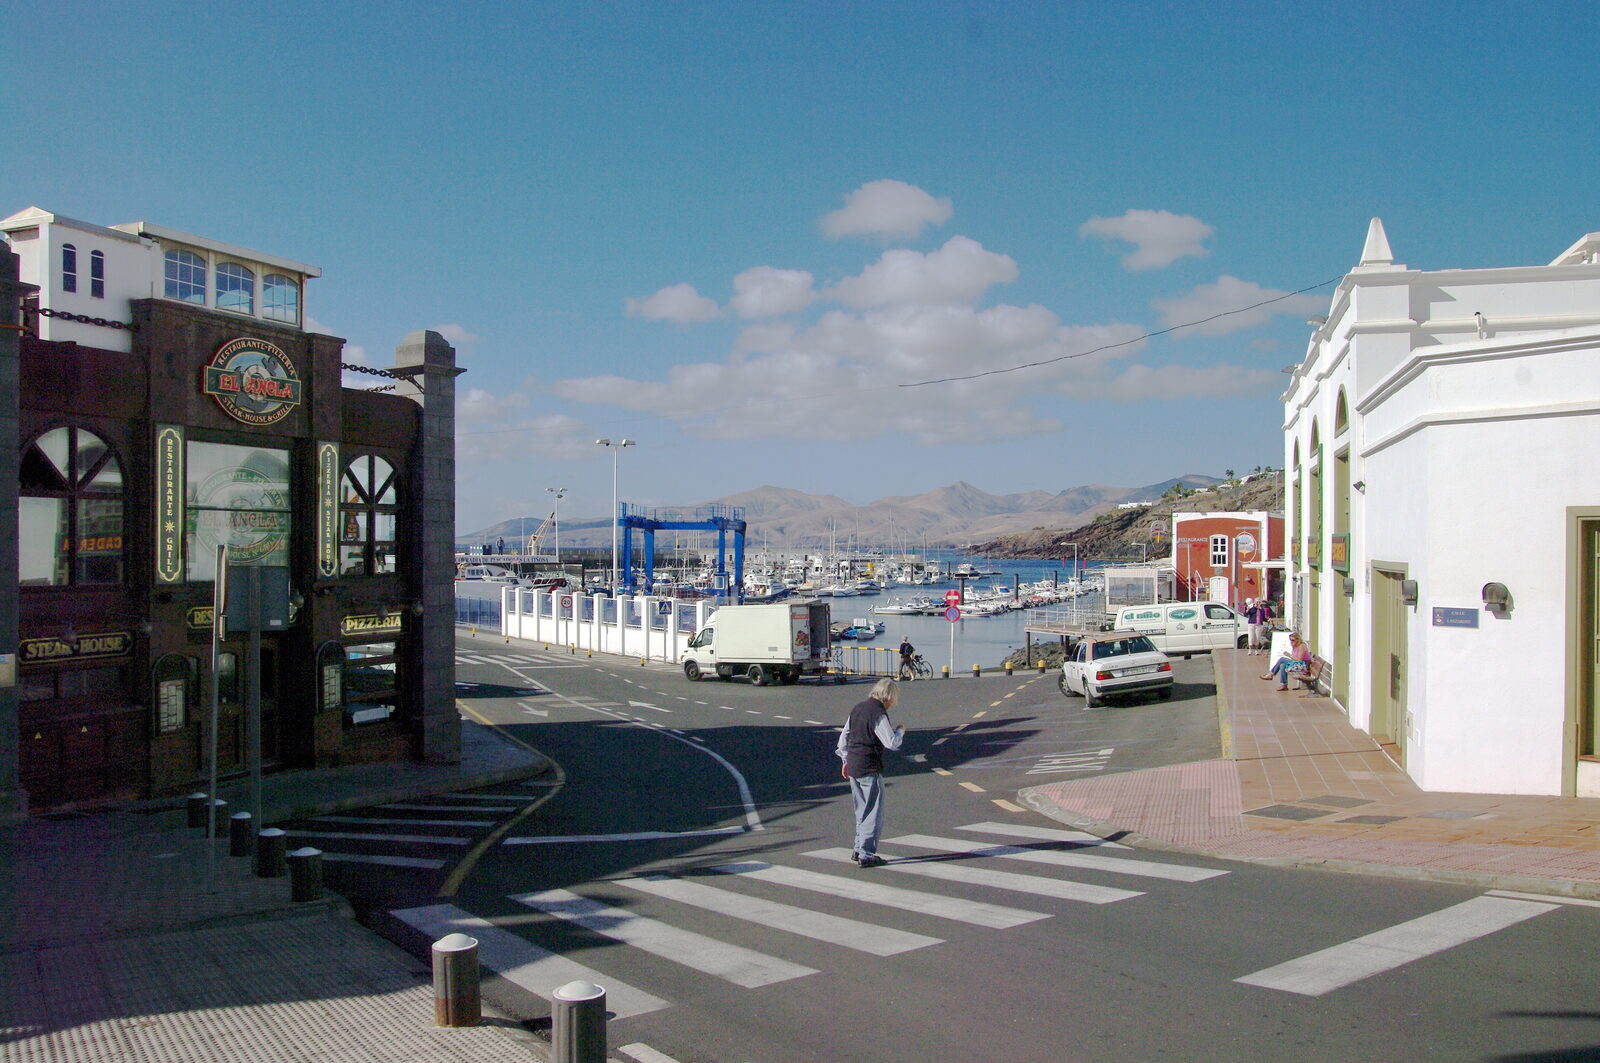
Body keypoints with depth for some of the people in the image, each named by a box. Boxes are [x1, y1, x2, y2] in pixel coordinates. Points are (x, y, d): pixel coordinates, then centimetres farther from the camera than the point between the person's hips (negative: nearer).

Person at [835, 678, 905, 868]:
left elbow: (844, 736, 17)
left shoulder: (858, 708, 11)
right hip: (870, 768, -8)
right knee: (874, 812, -1)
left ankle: (858, 849, 25)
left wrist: (845, 760, 23)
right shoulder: (878, 714, -15)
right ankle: (866, 854, -1)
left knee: (862, 810, 19)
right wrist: (900, 731, 1)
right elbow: (891, 743, -18)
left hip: (853, 767, 8)